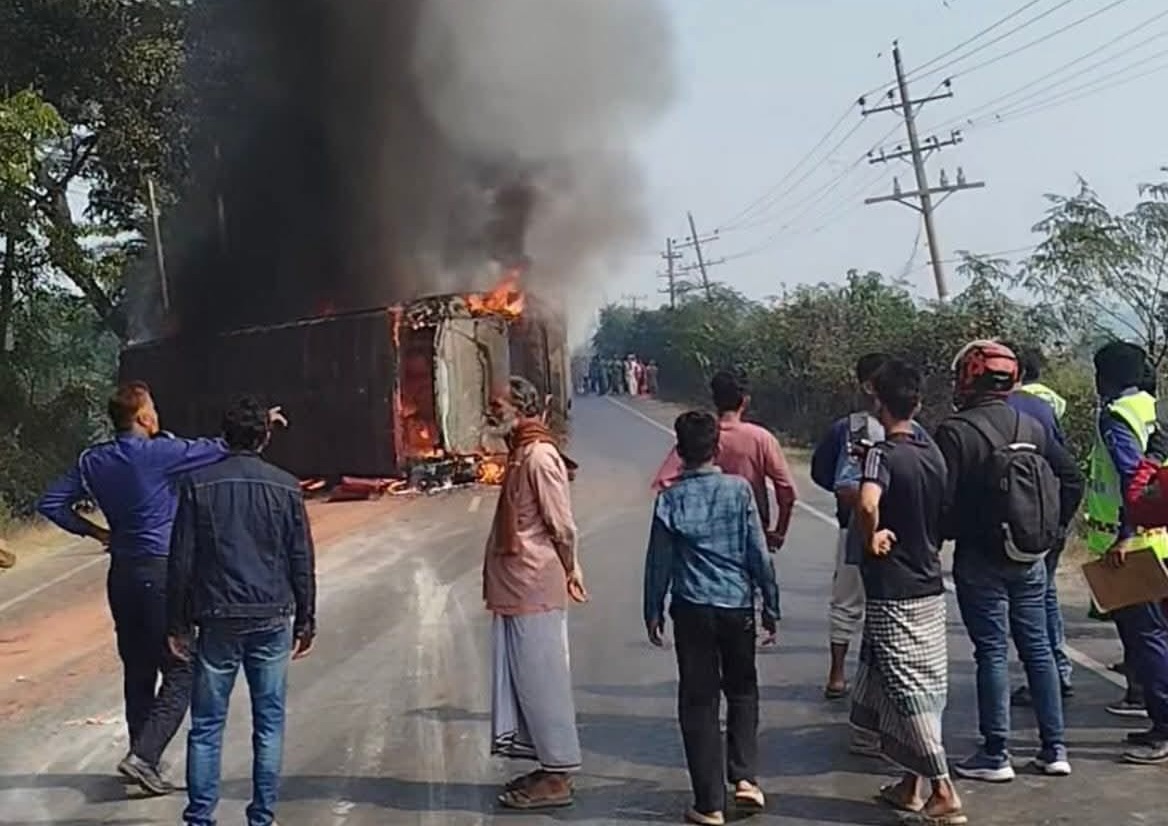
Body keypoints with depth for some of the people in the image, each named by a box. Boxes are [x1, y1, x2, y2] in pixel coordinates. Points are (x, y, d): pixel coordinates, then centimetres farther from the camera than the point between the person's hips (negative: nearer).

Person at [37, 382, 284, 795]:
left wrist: (96, 532, 11)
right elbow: (221, 450, -8)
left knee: (138, 668, 15)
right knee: (180, 671, -1)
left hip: (121, 573, 7)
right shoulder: (157, 453, -13)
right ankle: (143, 754, -11)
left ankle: (141, 757, 22)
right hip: (163, 572, -7)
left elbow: (50, 503, 7)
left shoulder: (93, 461, 6)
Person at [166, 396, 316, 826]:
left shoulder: (197, 483, -1)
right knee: (269, 723, 8)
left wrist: (178, 624, 6)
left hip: (217, 620, 0)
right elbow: (302, 563, 3)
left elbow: (181, 561, -1)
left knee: (206, 726, 7)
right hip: (272, 620, 1)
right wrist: (305, 621, 11)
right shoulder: (286, 487, 1)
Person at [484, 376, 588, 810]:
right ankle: (549, 766, 23)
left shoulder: (539, 455, -15)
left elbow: (561, 526, -16)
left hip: (535, 590, -9)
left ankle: (557, 777, 7)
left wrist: (567, 571, -3)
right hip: (515, 590, 9)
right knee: (524, 678, 14)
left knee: (542, 680, -2)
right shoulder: (521, 453, 14)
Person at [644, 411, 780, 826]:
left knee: (698, 702, 6)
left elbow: (658, 560, -2)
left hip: (692, 610, -1)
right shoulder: (739, 489, -5)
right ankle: (745, 776, 9)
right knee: (742, 691, 20)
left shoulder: (671, 498, -6)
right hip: (738, 605, 1)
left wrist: (653, 611, 9)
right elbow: (759, 553, -3)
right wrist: (770, 604, 7)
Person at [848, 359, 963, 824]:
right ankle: (912, 784, 23)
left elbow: (867, 503, -33)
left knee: (910, 692, -2)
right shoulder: (934, 453, 8)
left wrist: (870, 539, -19)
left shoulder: (882, 454, -15)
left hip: (893, 593, -8)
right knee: (923, 689, 15)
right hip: (930, 586, 8)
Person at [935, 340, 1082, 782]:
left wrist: (945, 535, 1)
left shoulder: (956, 432, -13)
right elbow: (1072, 477, 7)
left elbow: (942, 500, -17)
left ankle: (995, 755, 5)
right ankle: (1055, 749, 18)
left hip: (981, 560, -5)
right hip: (1031, 560, 5)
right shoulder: (1031, 426, 5)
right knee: (1037, 646, 12)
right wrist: (1052, 529, 14)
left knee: (991, 652, 0)